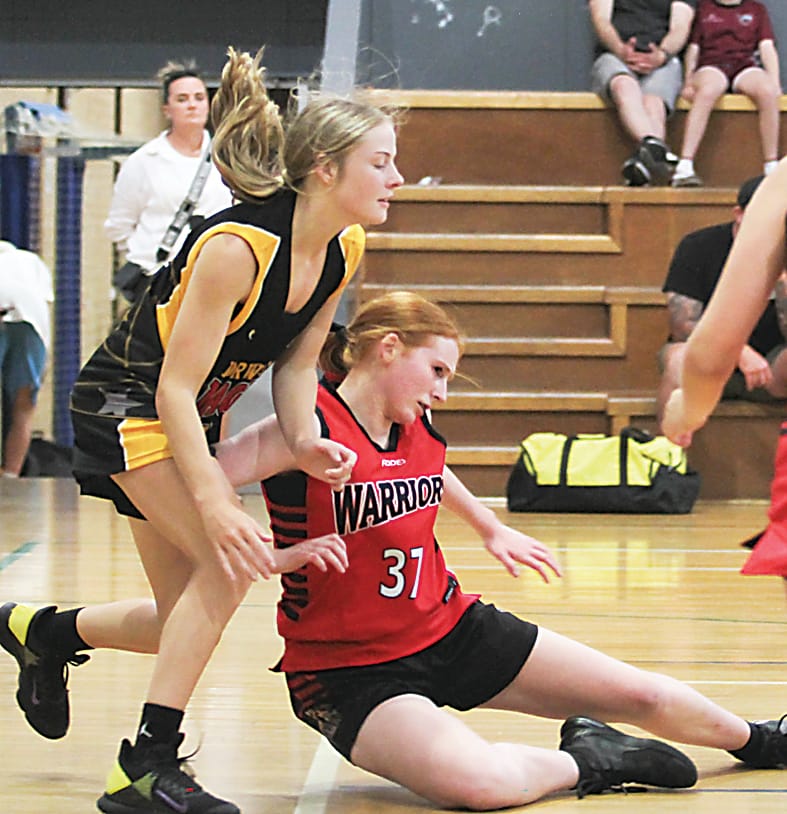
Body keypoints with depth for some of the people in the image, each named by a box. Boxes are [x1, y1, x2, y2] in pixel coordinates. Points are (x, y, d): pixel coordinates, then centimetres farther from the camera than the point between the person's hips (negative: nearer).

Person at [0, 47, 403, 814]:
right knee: (229, 561, -24)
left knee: (186, 622, 9)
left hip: (190, 419, 8)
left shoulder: (344, 251, -8)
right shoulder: (236, 247, -31)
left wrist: (304, 438, -15)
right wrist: (214, 503, -36)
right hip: (125, 401, -8)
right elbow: (175, 387, -29)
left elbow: (296, 361, 4)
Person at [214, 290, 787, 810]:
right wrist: (285, 555, -34)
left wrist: (491, 529, 39)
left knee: (645, 697, 10)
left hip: (451, 627, 7)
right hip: (352, 672, -7)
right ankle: (585, 761, -6)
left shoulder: (421, 430, 4)